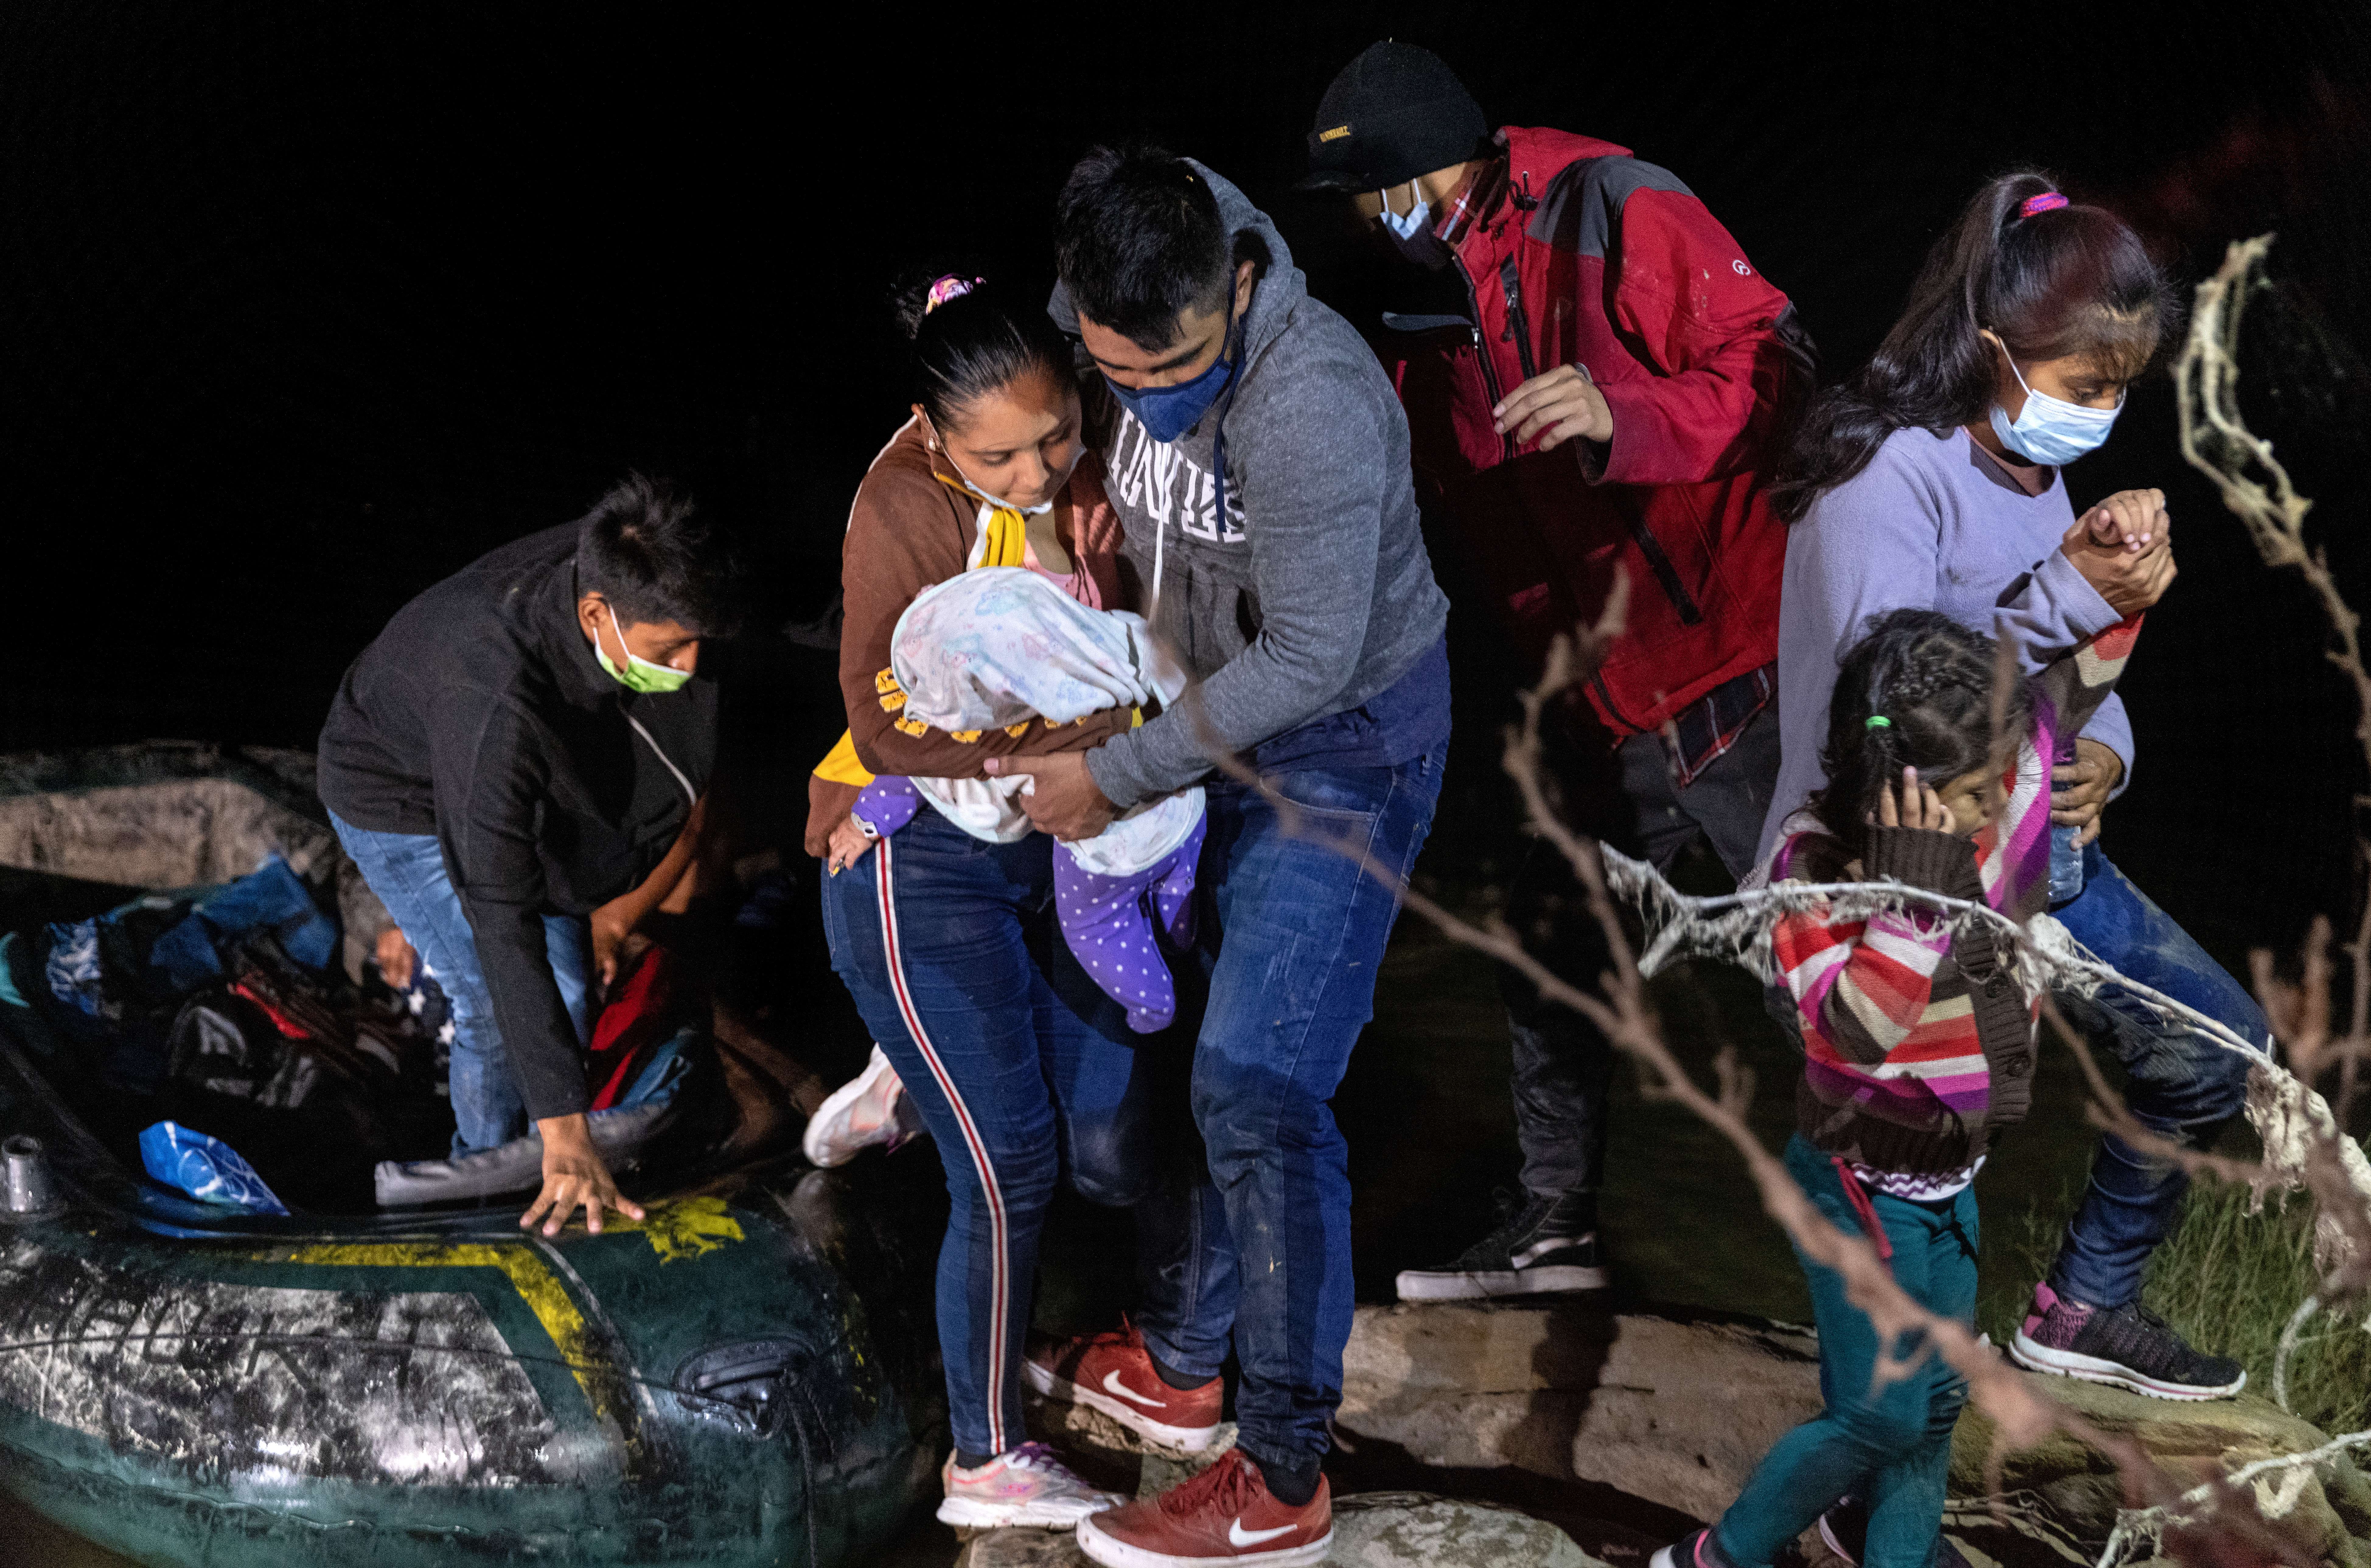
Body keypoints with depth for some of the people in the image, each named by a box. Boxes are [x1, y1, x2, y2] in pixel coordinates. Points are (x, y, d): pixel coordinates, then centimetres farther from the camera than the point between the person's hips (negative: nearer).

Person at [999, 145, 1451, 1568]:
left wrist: (1118, 776, -21)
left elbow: (1311, 660, -27)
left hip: (1346, 748, -8)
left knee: (1259, 1088, -12)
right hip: (1220, 719, 8)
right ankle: (1181, 1359, 34)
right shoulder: (1113, 330, -8)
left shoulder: (1311, 408, -33)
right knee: (1177, 1044, 16)